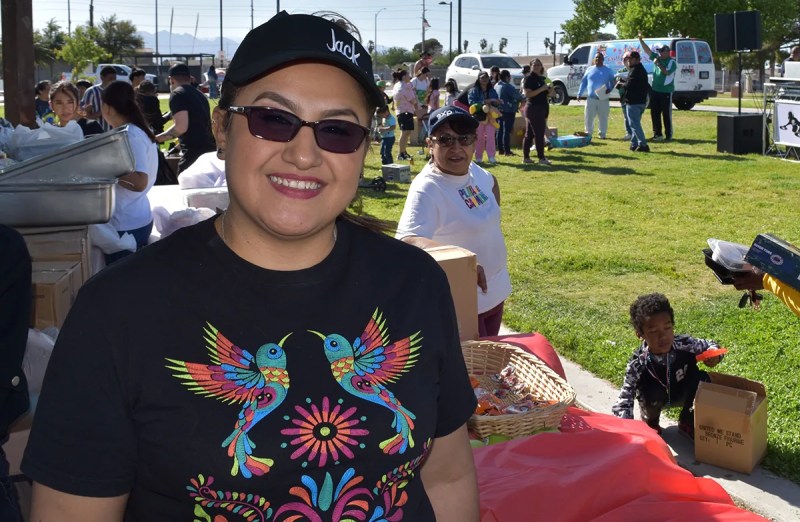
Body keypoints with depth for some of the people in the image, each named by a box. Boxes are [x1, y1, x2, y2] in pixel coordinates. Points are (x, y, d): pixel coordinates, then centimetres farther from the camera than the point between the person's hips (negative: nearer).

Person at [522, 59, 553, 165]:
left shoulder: (541, 78, 16)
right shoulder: (529, 78, -9)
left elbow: (545, 94, 24)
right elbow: (527, 94, -20)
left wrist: (550, 90, 2)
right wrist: (541, 89, -24)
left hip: (542, 107, 9)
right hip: (533, 108, -9)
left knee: (529, 134, 10)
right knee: (539, 134, -9)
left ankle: (526, 157, 14)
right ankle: (541, 158, -7)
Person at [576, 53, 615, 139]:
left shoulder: (608, 71, 6)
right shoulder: (589, 70, 10)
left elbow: (612, 82, 5)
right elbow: (583, 82, 11)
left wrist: (609, 89, -17)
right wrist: (579, 94, 4)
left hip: (603, 99, -1)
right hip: (591, 98, 1)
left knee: (603, 117, 2)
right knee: (588, 117, 1)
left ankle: (602, 134, 10)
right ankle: (588, 132, 12)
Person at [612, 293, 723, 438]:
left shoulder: (684, 344, -28)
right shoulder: (637, 364, -34)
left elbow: (708, 345, -8)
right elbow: (624, 400, -33)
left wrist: (714, 355, -33)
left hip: (683, 394, 2)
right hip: (655, 398, -2)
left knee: (701, 378, -25)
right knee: (653, 392, -36)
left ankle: (687, 422, 0)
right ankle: (650, 424, 1)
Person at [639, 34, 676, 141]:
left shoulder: (672, 62, -9)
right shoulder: (657, 58, 8)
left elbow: (667, 72, -23)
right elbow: (647, 50, 6)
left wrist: (658, 64, -23)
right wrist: (641, 40, -2)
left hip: (666, 92, -6)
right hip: (655, 90, 6)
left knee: (666, 114, -2)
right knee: (654, 113, 9)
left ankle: (668, 135, 4)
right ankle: (657, 134, 16)